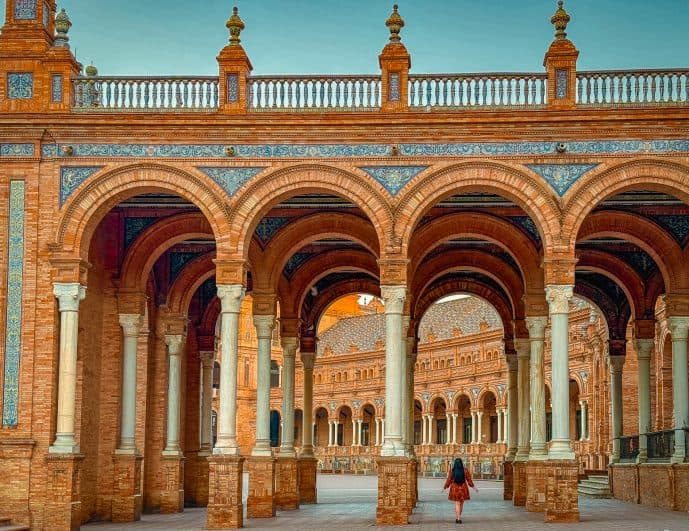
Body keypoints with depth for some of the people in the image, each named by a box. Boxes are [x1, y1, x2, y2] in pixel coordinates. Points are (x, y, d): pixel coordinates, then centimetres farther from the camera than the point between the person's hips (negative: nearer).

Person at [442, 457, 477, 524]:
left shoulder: (452, 470, -7)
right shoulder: (465, 470, -6)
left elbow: (449, 480, -2)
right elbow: (469, 480, -2)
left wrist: (444, 488, 11)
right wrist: (473, 487, 9)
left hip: (455, 488, -1)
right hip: (463, 488, 1)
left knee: (457, 503, 2)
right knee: (461, 503, 15)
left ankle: (458, 518, -9)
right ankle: (458, 517, 27)